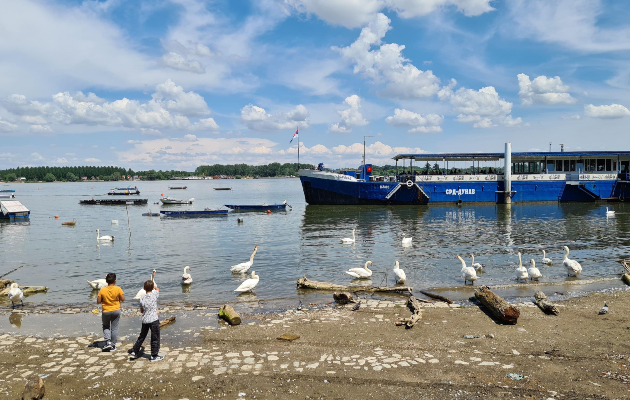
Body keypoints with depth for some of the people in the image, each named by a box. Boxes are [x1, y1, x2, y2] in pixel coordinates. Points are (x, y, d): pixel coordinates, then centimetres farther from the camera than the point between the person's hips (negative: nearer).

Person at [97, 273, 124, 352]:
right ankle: (113, 345, 16)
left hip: (106, 312, 0)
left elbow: (98, 301, -8)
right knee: (114, 328, 11)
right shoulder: (118, 289, -13)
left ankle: (108, 342, 6)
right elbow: (123, 299, -8)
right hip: (116, 311, 0)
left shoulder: (102, 290, -11)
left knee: (106, 327, 22)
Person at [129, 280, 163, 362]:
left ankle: (134, 352, 28)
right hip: (154, 320, -4)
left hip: (144, 320, 4)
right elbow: (157, 289, 16)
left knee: (141, 337, 19)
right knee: (155, 338, 5)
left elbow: (141, 310, 12)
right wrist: (153, 284, 30)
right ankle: (154, 356, 8)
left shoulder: (142, 298, 1)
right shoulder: (154, 294, -9)